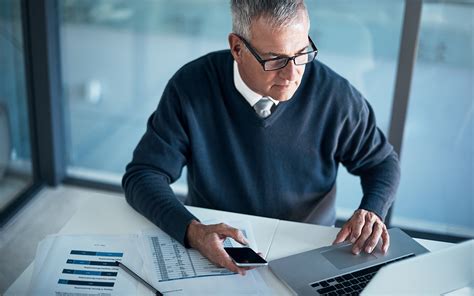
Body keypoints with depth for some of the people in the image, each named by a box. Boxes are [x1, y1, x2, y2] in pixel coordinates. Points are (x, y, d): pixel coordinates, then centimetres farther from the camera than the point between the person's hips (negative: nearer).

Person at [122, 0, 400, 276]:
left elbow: (382, 161, 4)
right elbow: (145, 174, -12)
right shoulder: (191, 86, -14)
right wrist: (192, 231, -31)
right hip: (216, 255, 0)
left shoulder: (335, 95, -12)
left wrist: (372, 212, -18)